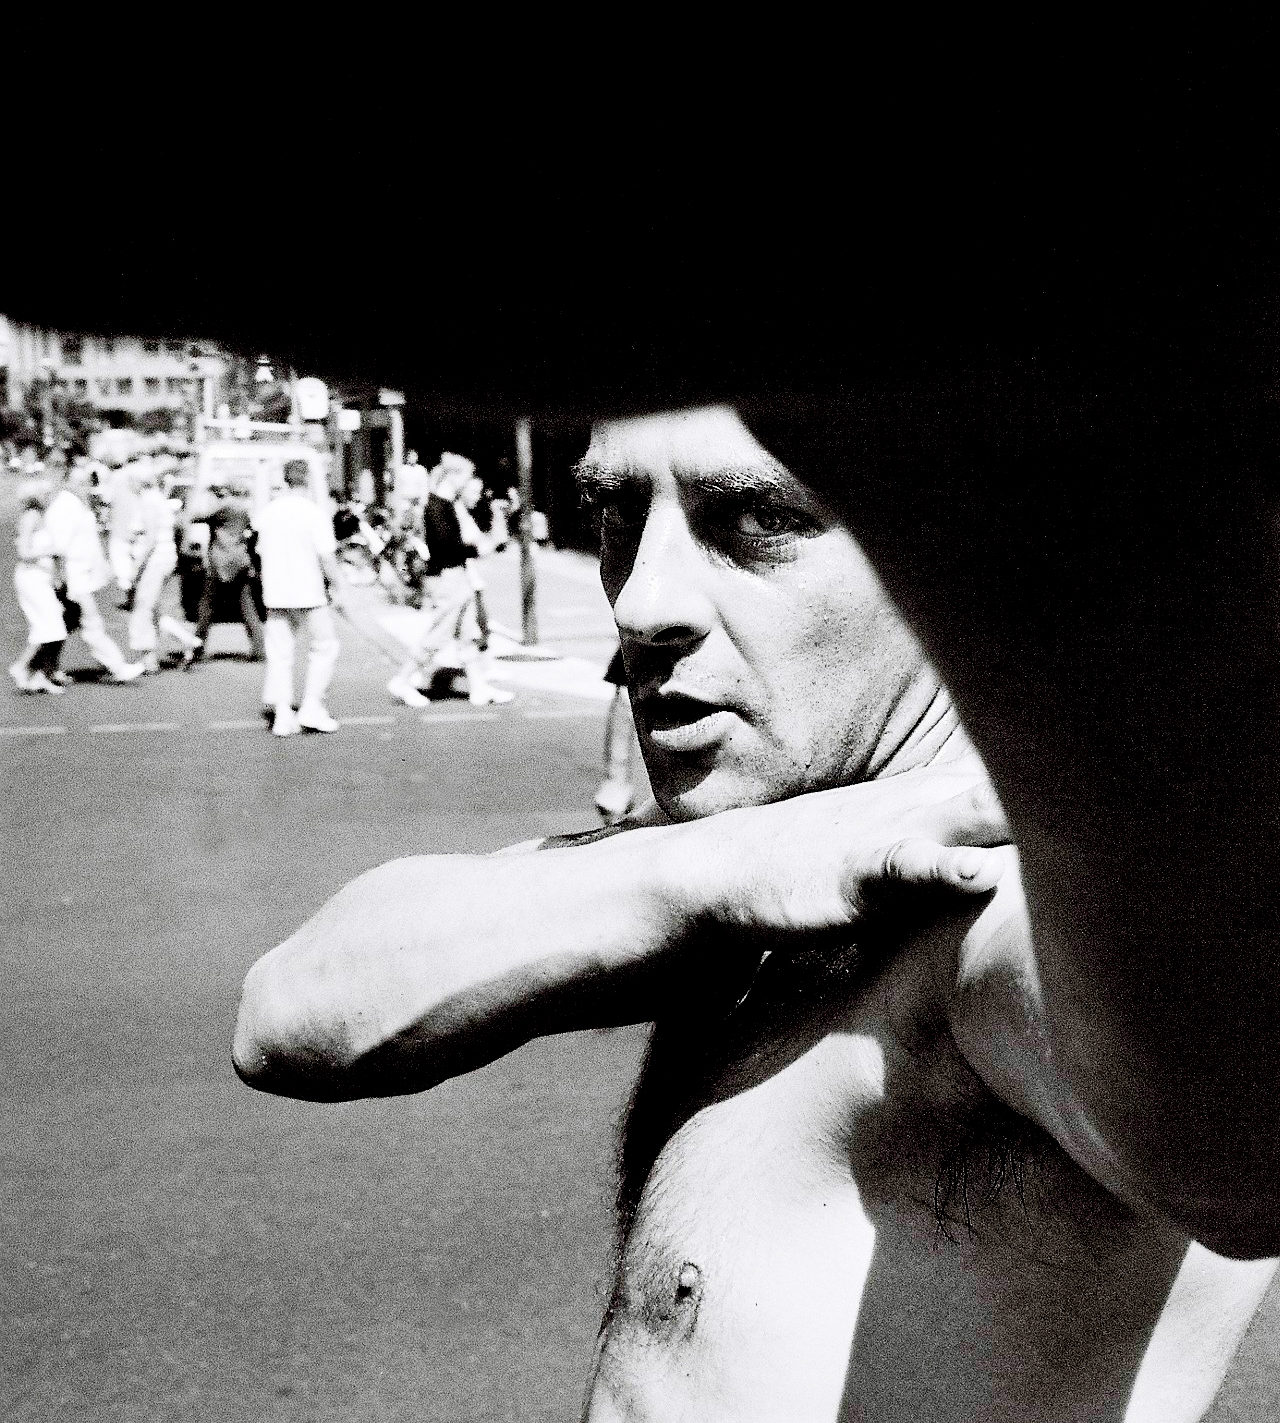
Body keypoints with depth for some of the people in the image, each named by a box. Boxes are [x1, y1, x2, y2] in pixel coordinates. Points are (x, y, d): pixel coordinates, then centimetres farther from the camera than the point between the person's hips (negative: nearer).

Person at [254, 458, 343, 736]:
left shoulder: (268, 512, 7)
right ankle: (312, 706, 3)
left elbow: (261, 552, 14)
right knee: (323, 647, 10)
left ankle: (282, 714, 3)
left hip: (274, 593, 5)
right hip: (308, 592, -5)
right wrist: (333, 585, 1)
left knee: (279, 653, 7)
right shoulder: (315, 513, -10)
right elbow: (326, 556, -12)